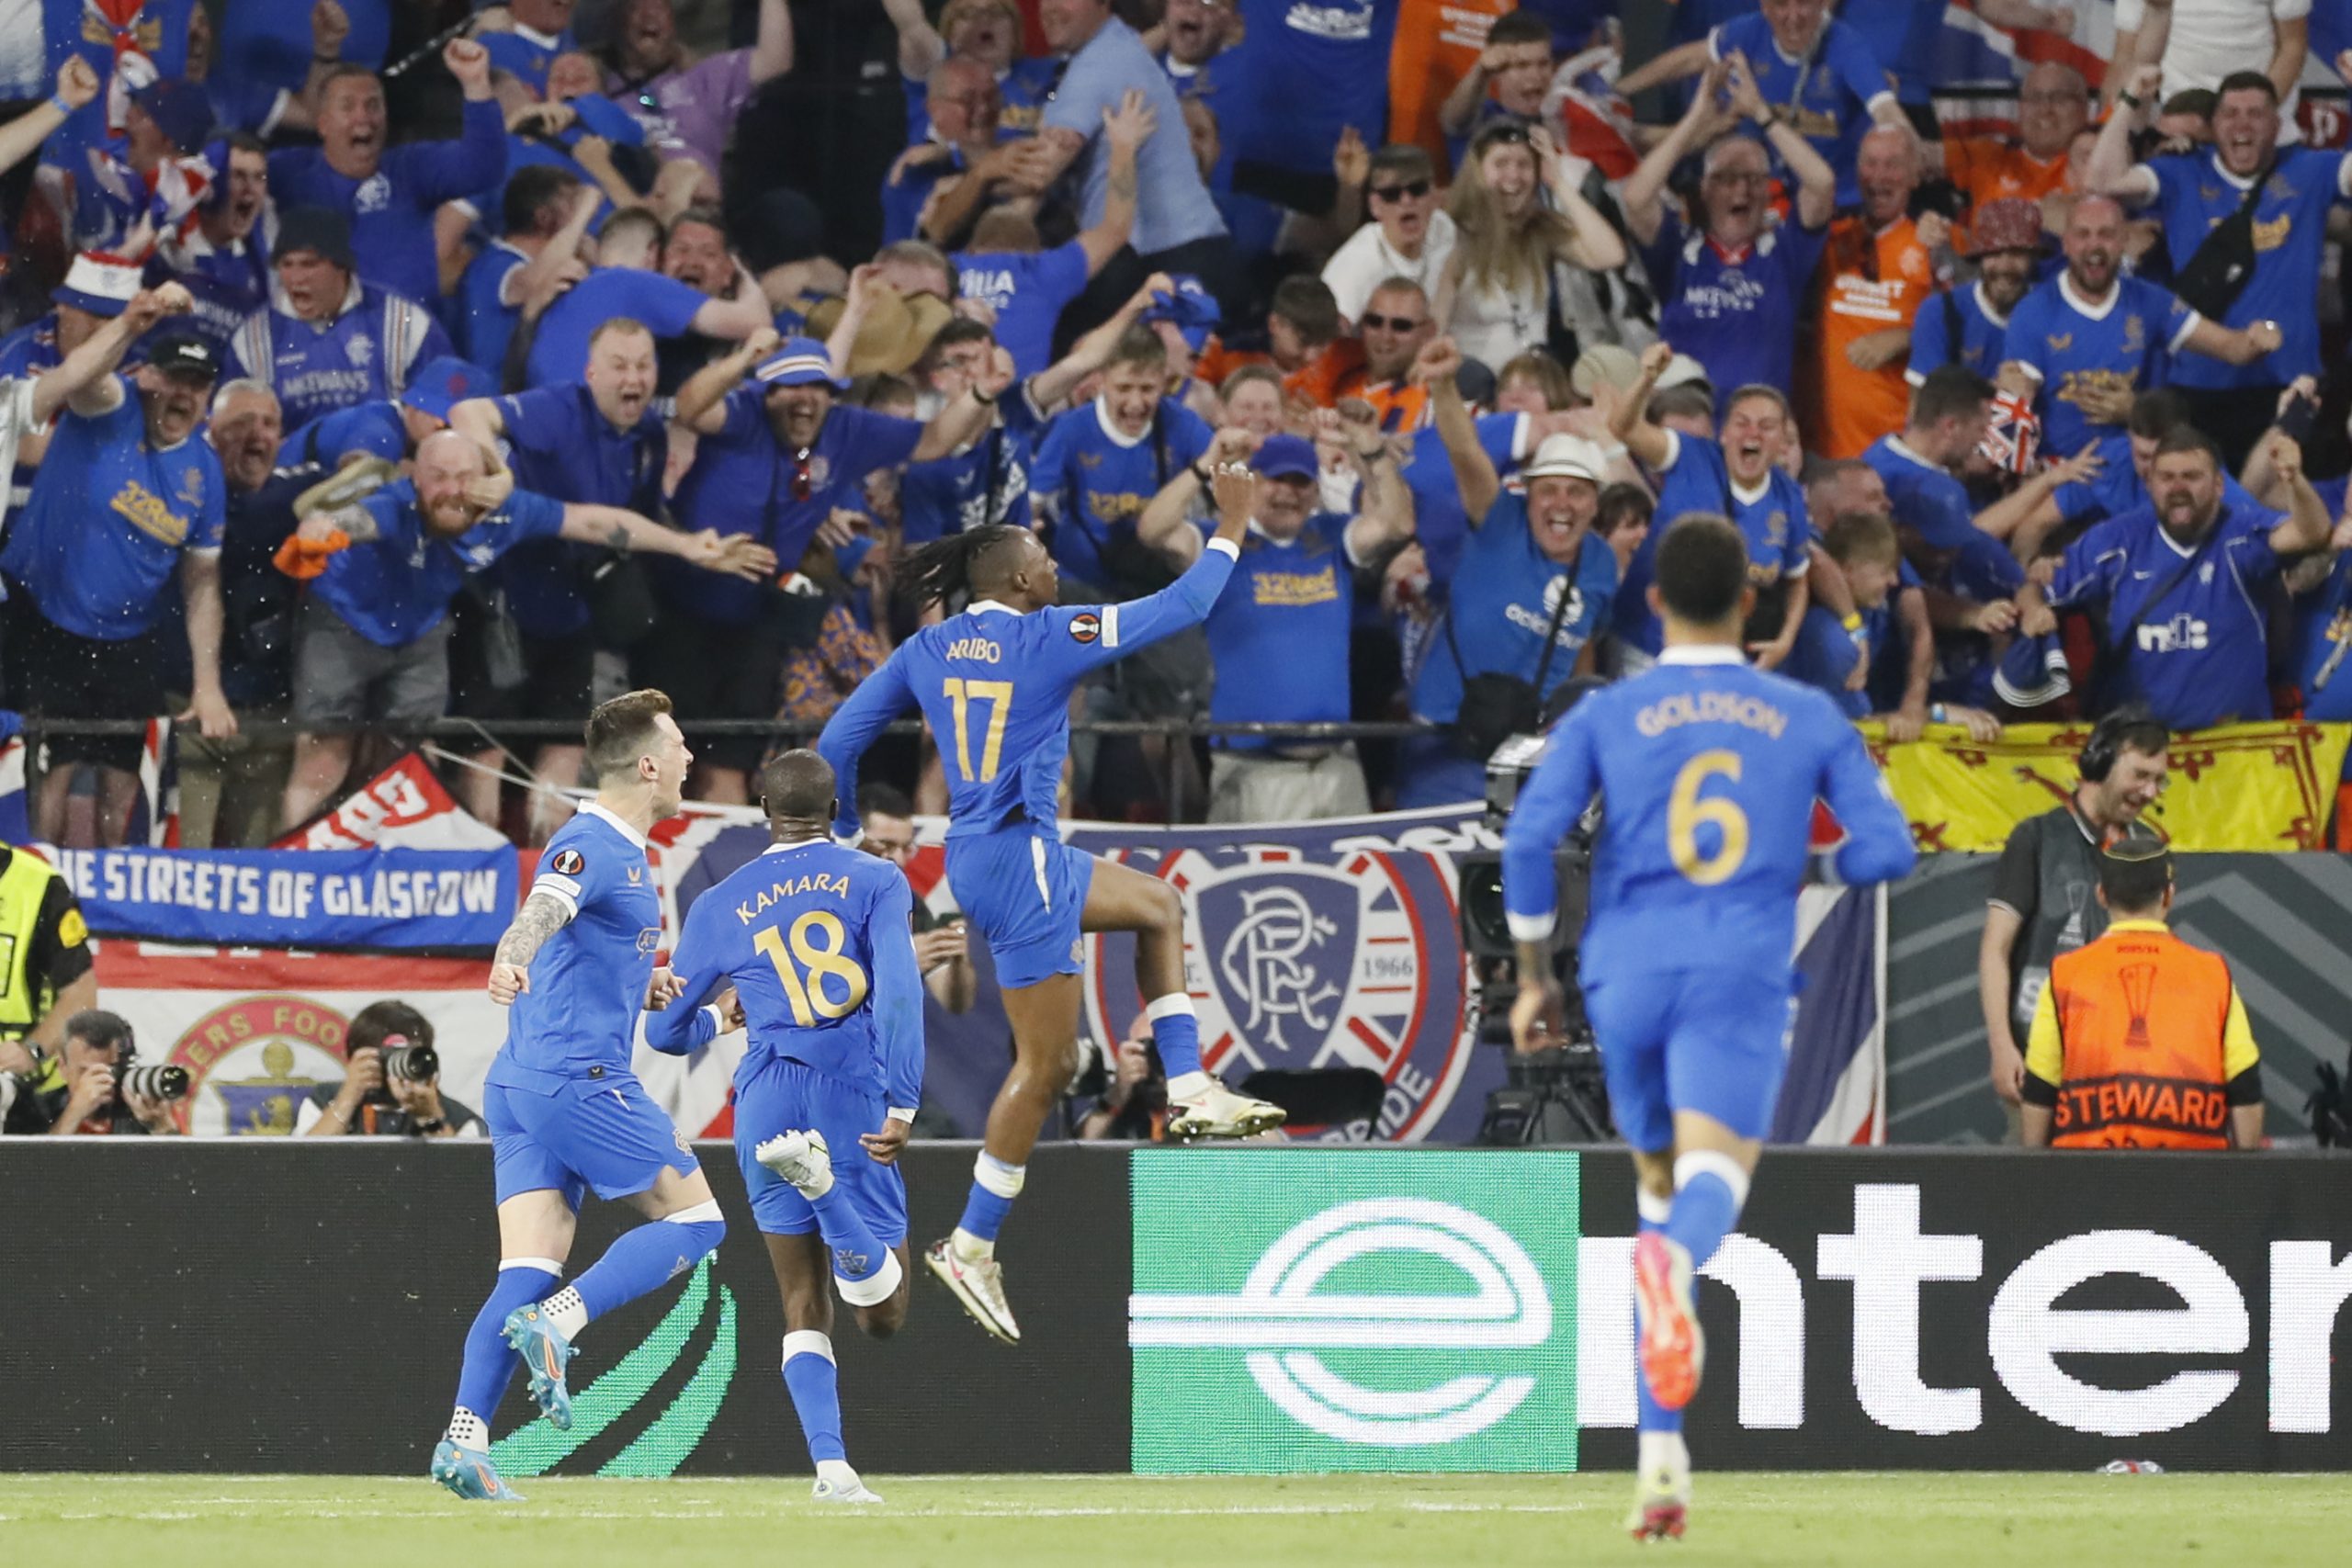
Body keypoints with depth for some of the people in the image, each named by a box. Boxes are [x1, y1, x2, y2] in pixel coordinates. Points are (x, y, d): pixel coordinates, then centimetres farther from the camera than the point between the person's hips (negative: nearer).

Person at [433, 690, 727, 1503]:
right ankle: (555, 1323, -16)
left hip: (521, 1085, 9)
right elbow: (543, 911, -31)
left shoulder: (628, 855, 21)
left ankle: (463, 1438, -13)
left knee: (527, 1275, -1)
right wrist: (512, 958, -52)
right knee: (694, 1221, -3)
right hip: (580, 1077, -9)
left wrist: (645, 988, 16)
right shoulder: (589, 846, -9)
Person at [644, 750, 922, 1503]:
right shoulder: (876, 881, 6)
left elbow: (665, 1030, 18)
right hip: (854, 1096, -2)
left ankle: (830, 1466, -7)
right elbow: (899, 992, -10)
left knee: (804, 1309, 11)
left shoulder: (721, 905, 12)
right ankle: (822, 1179, -30)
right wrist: (903, 1106, -13)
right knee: (883, 1311, -1)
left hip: (766, 1100, 2)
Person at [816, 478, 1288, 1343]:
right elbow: (1179, 608, -5)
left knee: (1158, 905, 25)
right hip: (1019, 860, -8)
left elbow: (837, 743, 6)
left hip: (975, 853, 8)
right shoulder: (1048, 635, -13)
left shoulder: (928, 651, 5)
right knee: (1046, 1065, -1)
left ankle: (1190, 1092, 18)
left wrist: (842, 843, 18)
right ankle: (971, 1248, 1)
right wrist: (1229, 529, 8)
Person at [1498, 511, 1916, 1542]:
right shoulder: (1808, 720, 12)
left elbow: (1529, 838, -2)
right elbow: (1887, 849, 6)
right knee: (1714, 1181, -19)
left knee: (1659, 1186, 18)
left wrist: (1534, 974, 8)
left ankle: (1661, 1460, 14)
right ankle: (1674, 1260, -60)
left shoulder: (1606, 716, 10)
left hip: (1628, 978, 2)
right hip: (1742, 978, -2)